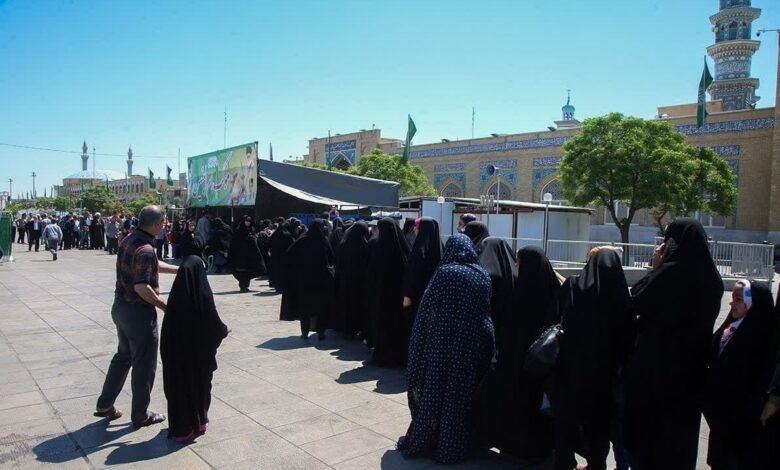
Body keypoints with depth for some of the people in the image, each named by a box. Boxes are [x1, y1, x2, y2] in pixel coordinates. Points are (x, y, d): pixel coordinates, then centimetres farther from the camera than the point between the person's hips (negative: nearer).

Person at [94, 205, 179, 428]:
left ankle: (105, 404, 32)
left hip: (121, 307, 9)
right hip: (139, 312, -9)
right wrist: (164, 305, -18)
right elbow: (142, 287, -30)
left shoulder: (129, 240, 6)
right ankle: (140, 415, 18)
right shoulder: (145, 249, -24)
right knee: (144, 365, 6)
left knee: (123, 356, 25)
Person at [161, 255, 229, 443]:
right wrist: (224, 330, 11)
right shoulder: (203, 294, -15)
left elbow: (168, 326, -5)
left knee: (179, 385, 13)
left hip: (178, 351, 2)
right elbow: (214, 323, -10)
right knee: (200, 384, 16)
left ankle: (182, 429, 19)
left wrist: (168, 353, 6)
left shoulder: (176, 294, -9)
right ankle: (200, 421, 28)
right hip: (200, 352, -1)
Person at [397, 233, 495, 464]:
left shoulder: (445, 273, -9)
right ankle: (455, 445, 22)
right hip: (473, 343, 3)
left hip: (443, 342, -3)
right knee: (462, 394, 13)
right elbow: (487, 310, 7)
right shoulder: (483, 275, 3)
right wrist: (480, 332, 14)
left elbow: (426, 310, -8)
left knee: (434, 390, 9)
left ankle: (423, 441, 19)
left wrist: (419, 342, 1)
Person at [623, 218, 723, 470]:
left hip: (656, 363, -6)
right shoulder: (711, 277, 0)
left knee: (647, 422, 10)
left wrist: (656, 268, -6)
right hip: (691, 366, 6)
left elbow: (636, 303, -12)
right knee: (681, 423, 18)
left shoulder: (668, 273, -21)